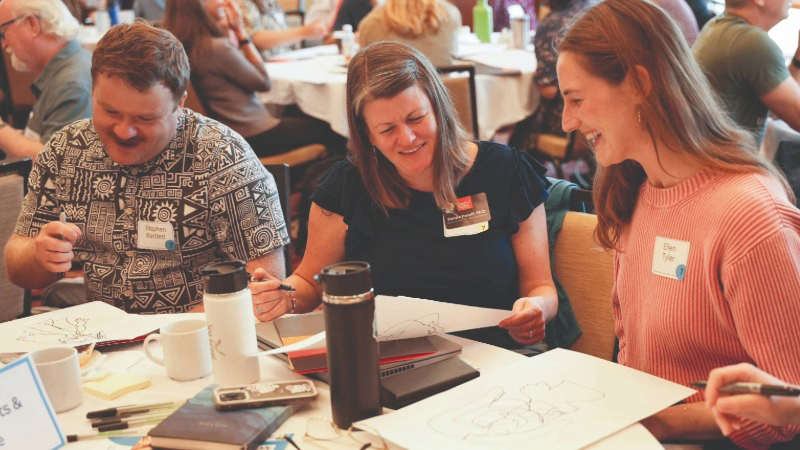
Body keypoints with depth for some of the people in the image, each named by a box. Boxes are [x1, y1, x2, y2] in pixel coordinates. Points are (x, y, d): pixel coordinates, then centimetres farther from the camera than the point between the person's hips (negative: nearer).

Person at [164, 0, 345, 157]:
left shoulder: (185, 47, 0)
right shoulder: (217, 47, -26)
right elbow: (263, 81, -12)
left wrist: (227, 30, -1)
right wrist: (240, 31, -12)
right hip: (255, 136, -9)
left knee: (309, 120, 24)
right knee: (325, 129, 9)